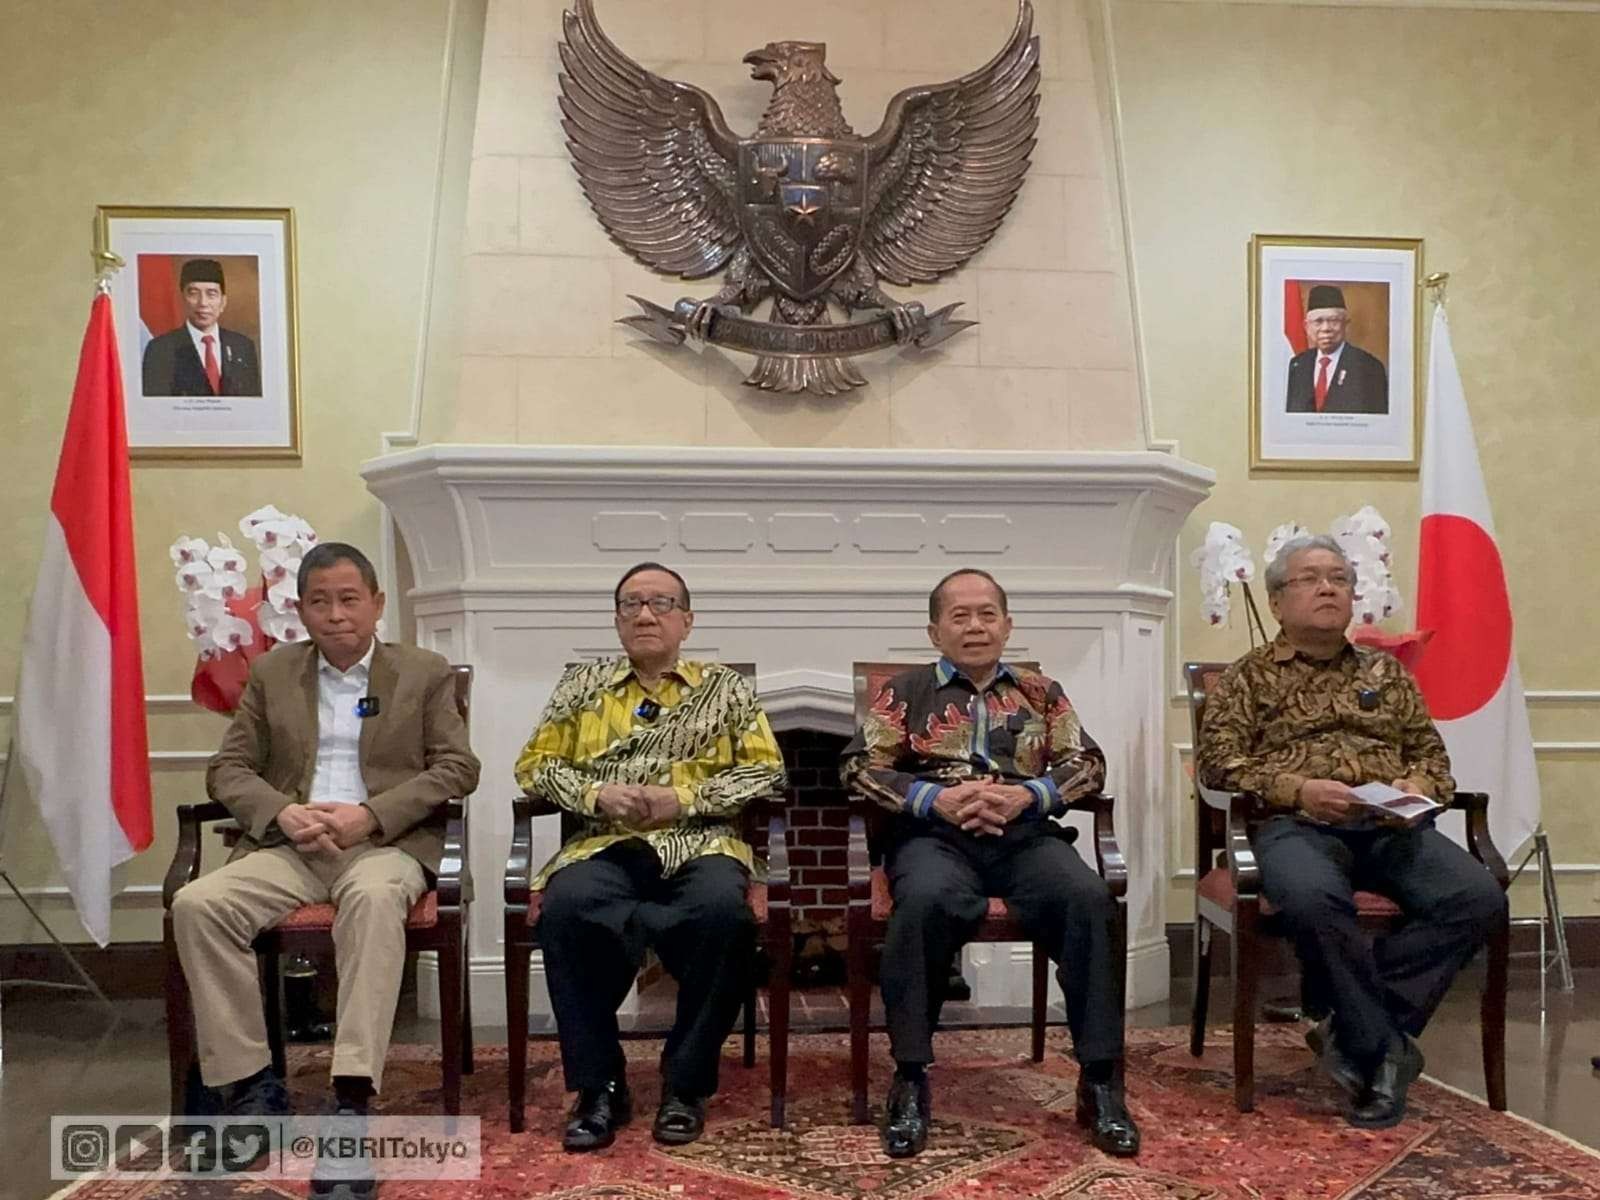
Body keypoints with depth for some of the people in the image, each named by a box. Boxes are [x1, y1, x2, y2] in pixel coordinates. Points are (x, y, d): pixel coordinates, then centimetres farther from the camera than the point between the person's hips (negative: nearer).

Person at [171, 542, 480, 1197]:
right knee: (196, 905, -25)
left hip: (386, 844, -3)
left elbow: (458, 768, 0)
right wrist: (283, 813, -11)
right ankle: (251, 1084, -17)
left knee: (374, 899, -38)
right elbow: (227, 769, 11)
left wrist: (371, 814, -14)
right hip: (290, 846, 3)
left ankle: (351, 1101, -40)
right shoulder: (272, 671, 15)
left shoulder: (425, 672, 8)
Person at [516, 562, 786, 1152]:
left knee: (721, 908, -36)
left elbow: (767, 771, 6)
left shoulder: (725, 687, 14)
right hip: (605, 845, 1)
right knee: (566, 906, -34)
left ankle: (685, 1084, -16)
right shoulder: (582, 683, 18)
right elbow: (534, 766, 14)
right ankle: (599, 1085, -17)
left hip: (699, 843, -1)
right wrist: (597, 794, -6)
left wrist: (684, 798, -8)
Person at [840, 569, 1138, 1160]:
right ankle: (910, 1080, -24)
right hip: (936, 834, -2)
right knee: (924, 901, -37)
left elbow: (1088, 764, 13)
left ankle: (1101, 1080, -20)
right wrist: (936, 798, -10)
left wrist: (1028, 794, -8)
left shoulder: (1040, 691, 22)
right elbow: (859, 767, 6)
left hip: (1025, 833, 2)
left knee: (1089, 897, -30)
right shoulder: (905, 690, 16)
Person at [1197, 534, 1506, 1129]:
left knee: (1478, 897, -25)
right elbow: (1218, 760, 1)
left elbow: (1431, 753, 23)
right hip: (1297, 825, -4)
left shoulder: (1386, 671, 25)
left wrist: (1416, 787, -2)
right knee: (1312, 899, -38)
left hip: (1390, 826, 4)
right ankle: (1384, 1048, -19)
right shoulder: (1248, 676, 13)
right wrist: (1298, 788, -13)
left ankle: (1354, 1031, -19)